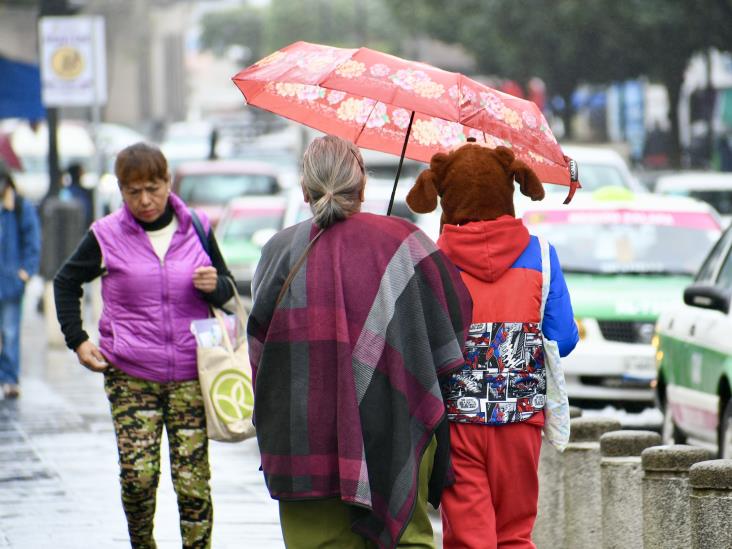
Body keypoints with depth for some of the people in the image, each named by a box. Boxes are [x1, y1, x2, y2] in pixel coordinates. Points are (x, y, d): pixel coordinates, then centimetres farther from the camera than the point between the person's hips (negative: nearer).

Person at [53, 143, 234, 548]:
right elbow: (66, 282, 17)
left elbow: (227, 290, 16)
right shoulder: (107, 236, 1)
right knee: (138, 473, -11)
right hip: (130, 375, -1)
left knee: (193, 480, -4)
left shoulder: (196, 229, 5)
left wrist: (215, 285, -7)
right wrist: (77, 340, 8)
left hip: (191, 374, 1)